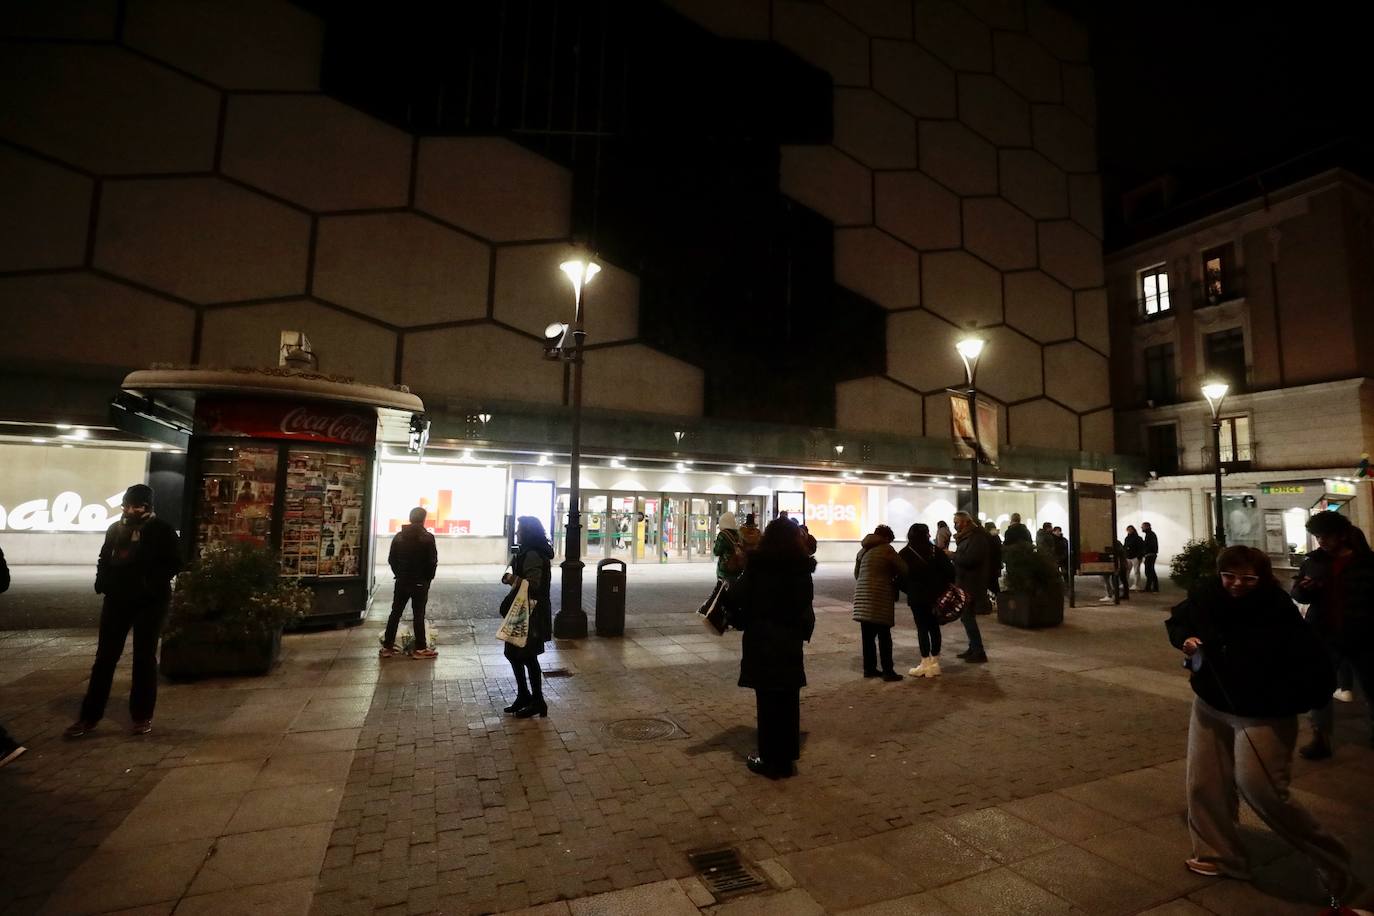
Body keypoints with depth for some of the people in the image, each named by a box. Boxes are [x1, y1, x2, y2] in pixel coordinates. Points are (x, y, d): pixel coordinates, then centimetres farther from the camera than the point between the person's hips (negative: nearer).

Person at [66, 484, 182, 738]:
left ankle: (142, 715, 15)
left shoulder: (162, 531, -7)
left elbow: (174, 564, -8)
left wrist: (151, 584, -20)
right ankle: (89, 715, 19)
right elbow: (104, 560, 16)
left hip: (150, 601, -4)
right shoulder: (116, 528, 7)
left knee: (144, 658, 5)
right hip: (117, 599, 4)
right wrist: (102, 582, -1)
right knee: (105, 656, 8)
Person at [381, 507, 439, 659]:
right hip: (420, 583, -4)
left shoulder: (398, 536, 2)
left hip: (401, 582, 4)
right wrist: (428, 578, 2)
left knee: (395, 613, 13)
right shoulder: (427, 538, -12)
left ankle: (387, 646, 18)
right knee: (419, 615, 2)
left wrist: (399, 575, 15)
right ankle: (420, 648, 7)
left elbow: (391, 560, 5)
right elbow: (433, 562, -13)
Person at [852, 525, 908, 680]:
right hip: (880, 597, -6)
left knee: (867, 636, 11)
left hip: (862, 597, 6)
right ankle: (888, 671, 4)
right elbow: (904, 569, -3)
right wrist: (895, 577, 17)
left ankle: (869, 668, 18)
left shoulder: (862, 550, 14)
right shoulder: (886, 549, -5)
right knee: (884, 636, 0)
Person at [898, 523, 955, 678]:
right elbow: (949, 570, 0)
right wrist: (944, 587, 9)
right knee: (934, 627, 12)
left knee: (922, 629, 0)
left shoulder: (905, 554, -5)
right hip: (936, 596, 4)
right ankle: (935, 663, 19)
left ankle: (926, 664, 1)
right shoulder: (936, 551, 5)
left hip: (917, 597, -4)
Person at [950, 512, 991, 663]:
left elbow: (970, 559, -27)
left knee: (967, 617, -6)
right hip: (965, 583, 10)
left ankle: (979, 652, 1)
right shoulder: (967, 536, 15)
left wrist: (952, 555, -17)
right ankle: (973, 648, 25)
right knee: (967, 617, 15)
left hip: (972, 584, -10)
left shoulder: (977, 537, -15)